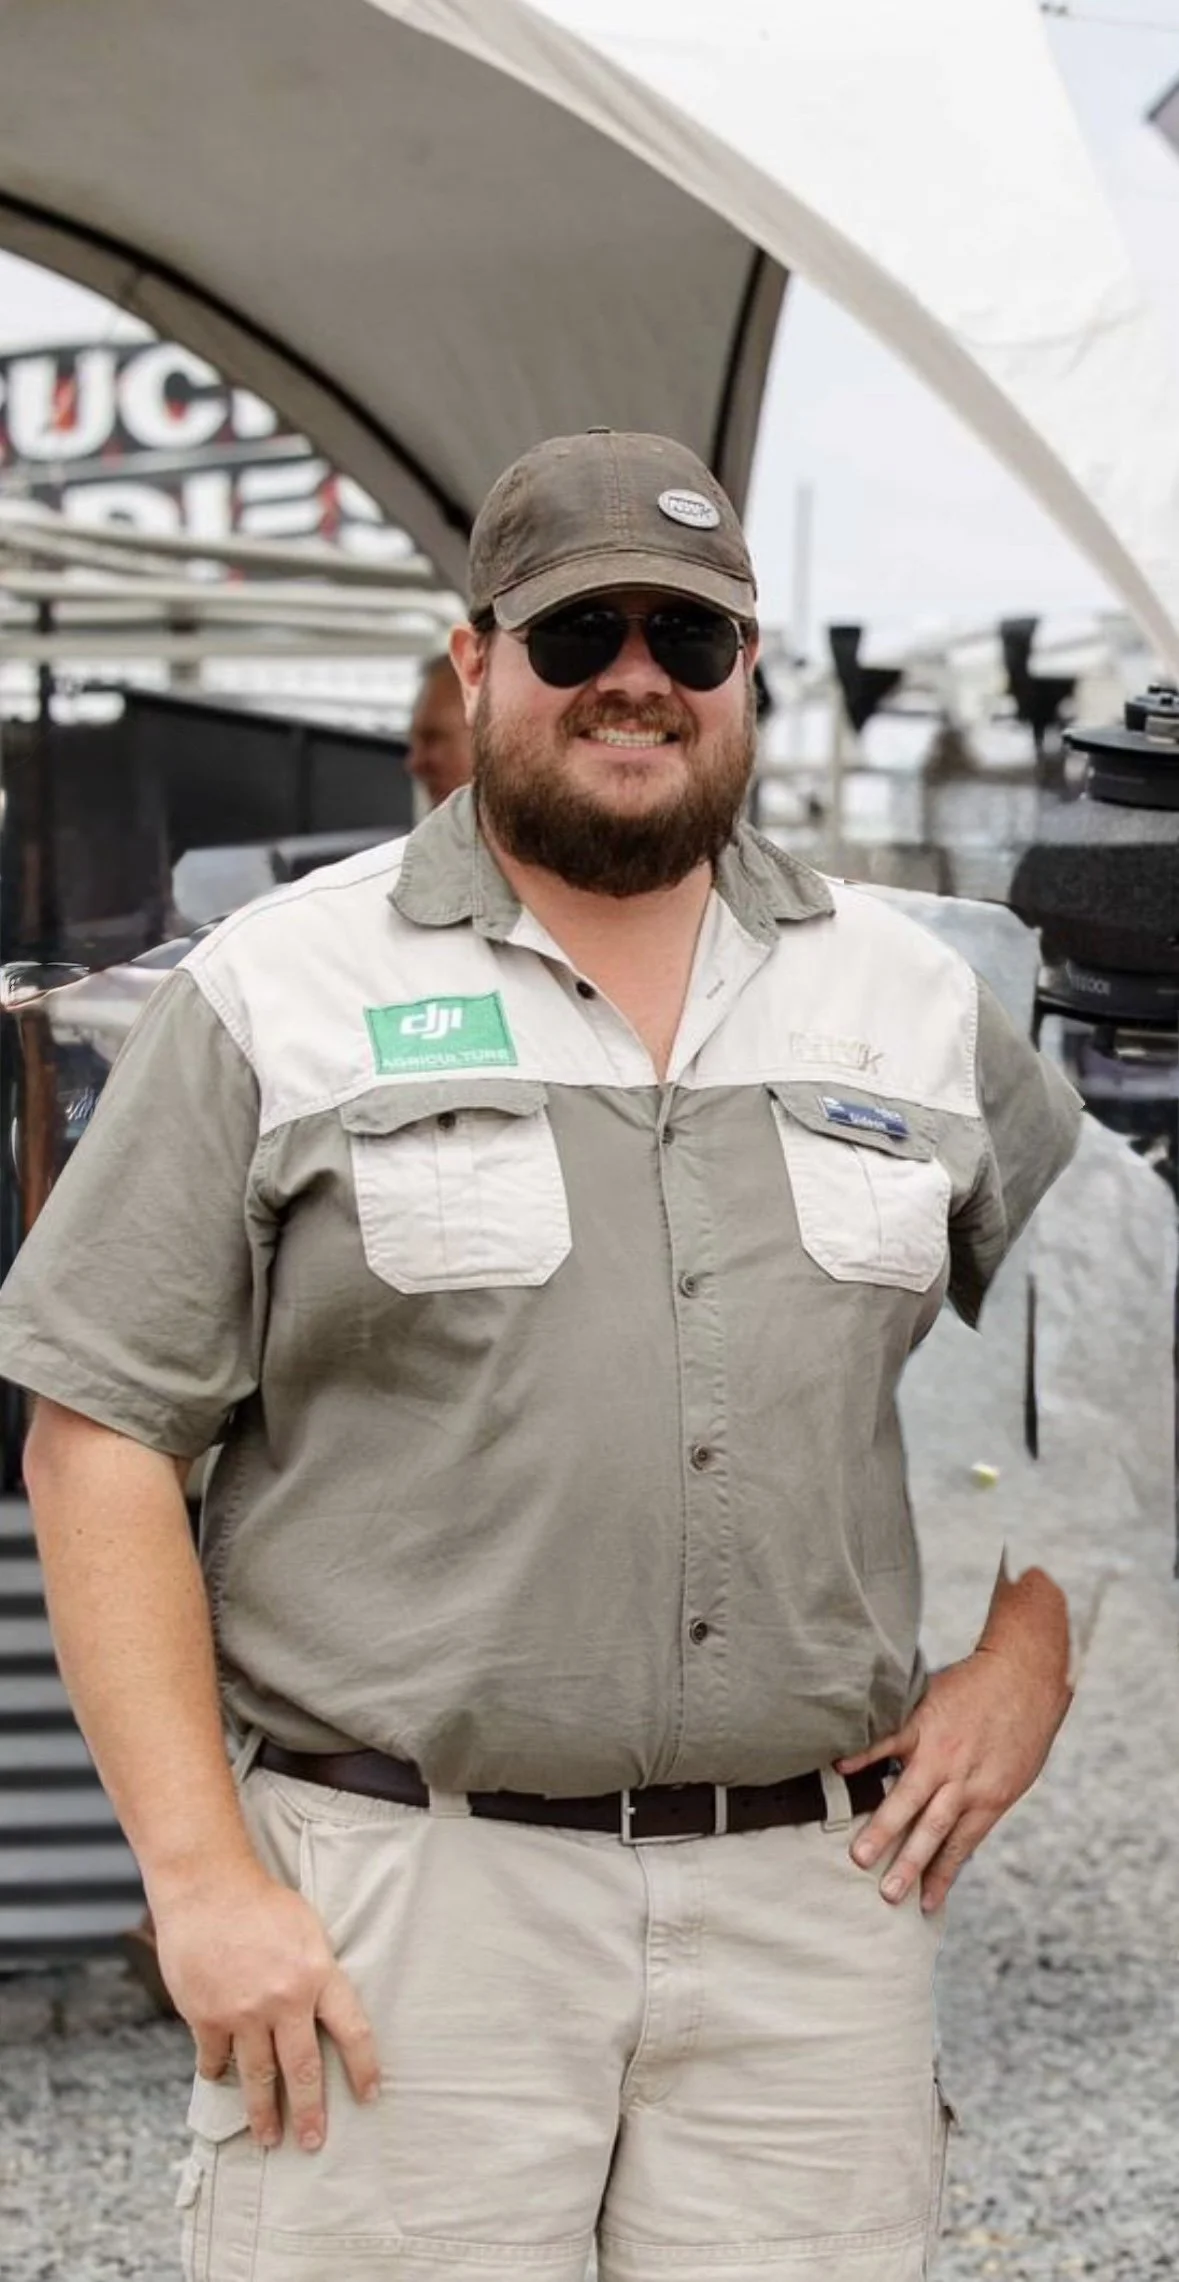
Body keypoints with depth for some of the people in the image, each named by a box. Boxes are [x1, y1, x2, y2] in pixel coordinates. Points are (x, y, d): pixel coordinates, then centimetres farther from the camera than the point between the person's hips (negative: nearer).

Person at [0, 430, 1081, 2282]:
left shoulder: (917, 1004, 11)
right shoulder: (278, 996, 1)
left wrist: (1025, 1662, 10)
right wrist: (203, 1878, -10)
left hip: (810, 1901, 3)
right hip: (398, 1899, -3)